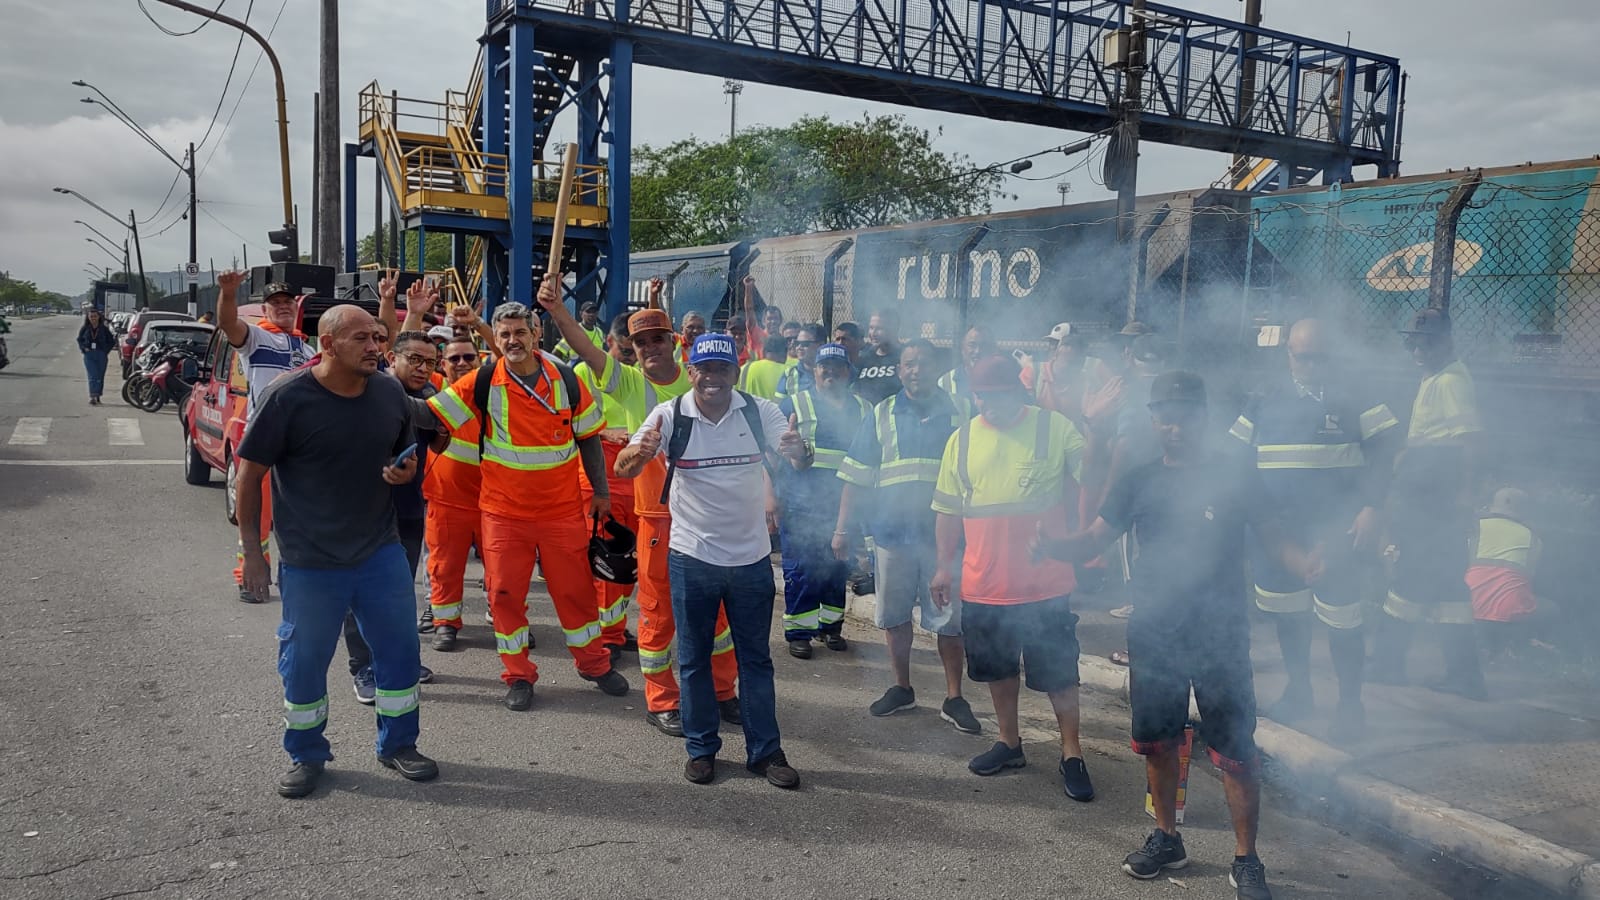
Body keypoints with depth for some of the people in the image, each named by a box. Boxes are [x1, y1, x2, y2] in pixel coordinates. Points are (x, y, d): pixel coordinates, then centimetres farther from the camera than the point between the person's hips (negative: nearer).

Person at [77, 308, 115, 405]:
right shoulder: (84, 328, 4)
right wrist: (83, 348, 1)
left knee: (100, 377, 7)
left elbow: (112, 341, 7)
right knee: (93, 376, -12)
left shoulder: (104, 329, 1)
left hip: (101, 355, 1)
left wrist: (106, 350, -4)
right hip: (89, 355, -1)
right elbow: (79, 339, 16)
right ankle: (92, 397, -19)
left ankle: (97, 397, 20)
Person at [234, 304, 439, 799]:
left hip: (380, 552, 4)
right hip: (310, 562, -3)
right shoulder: (286, 398, -14)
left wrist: (406, 471, -10)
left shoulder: (390, 392, -1)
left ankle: (399, 744, 29)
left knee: (400, 648, 9)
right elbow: (250, 474, -7)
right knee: (303, 661, 9)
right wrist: (252, 550, -7)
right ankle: (306, 755, 30)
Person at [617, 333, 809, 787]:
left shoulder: (760, 412, -6)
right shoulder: (670, 415, -9)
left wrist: (797, 449, -35)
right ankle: (700, 748, 27)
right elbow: (622, 469, -14)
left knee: (755, 658, 12)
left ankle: (765, 750, 24)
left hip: (751, 558, 1)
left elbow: (795, 457, -10)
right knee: (694, 659, 11)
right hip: (692, 558, -1)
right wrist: (640, 451, -39)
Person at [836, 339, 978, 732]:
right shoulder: (882, 415, 5)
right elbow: (856, 477, 5)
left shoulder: (959, 414, 2)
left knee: (950, 619, 4)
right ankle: (901, 688, 29)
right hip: (892, 531, 1)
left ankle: (954, 698, 17)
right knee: (894, 615, 12)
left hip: (943, 533, -1)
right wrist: (843, 529, 1)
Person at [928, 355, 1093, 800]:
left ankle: (1072, 753, 23)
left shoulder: (1055, 428, -7)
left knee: (1059, 672, 6)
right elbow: (948, 509, 10)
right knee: (998, 668, 18)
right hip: (983, 585, 4)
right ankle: (1009, 743, 36)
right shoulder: (962, 438, 4)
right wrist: (945, 566, 10)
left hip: (1045, 584, -3)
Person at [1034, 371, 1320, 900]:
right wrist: (1051, 547, -20)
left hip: (1221, 637, -3)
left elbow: (1274, 538, -2)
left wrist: (1302, 563, -24)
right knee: (1156, 744, 14)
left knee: (1235, 754, 1)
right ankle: (1166, 839, 34)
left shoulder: (1236, 475, -3)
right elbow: (1092, 542, 1)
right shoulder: (1139, 481, 4)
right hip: (1154, 637, 3)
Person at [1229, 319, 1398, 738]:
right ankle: (1297, 694, 31)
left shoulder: (1356, 399, 0)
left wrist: (1371, 509, -15)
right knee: (1287, 615, 13)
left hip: (1336, 531, -4)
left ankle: (1350, 704, 18)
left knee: (1341, 619, -1)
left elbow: (1384, 453, -5)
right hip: (1276, 528, 4)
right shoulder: (1265, 401, 9)